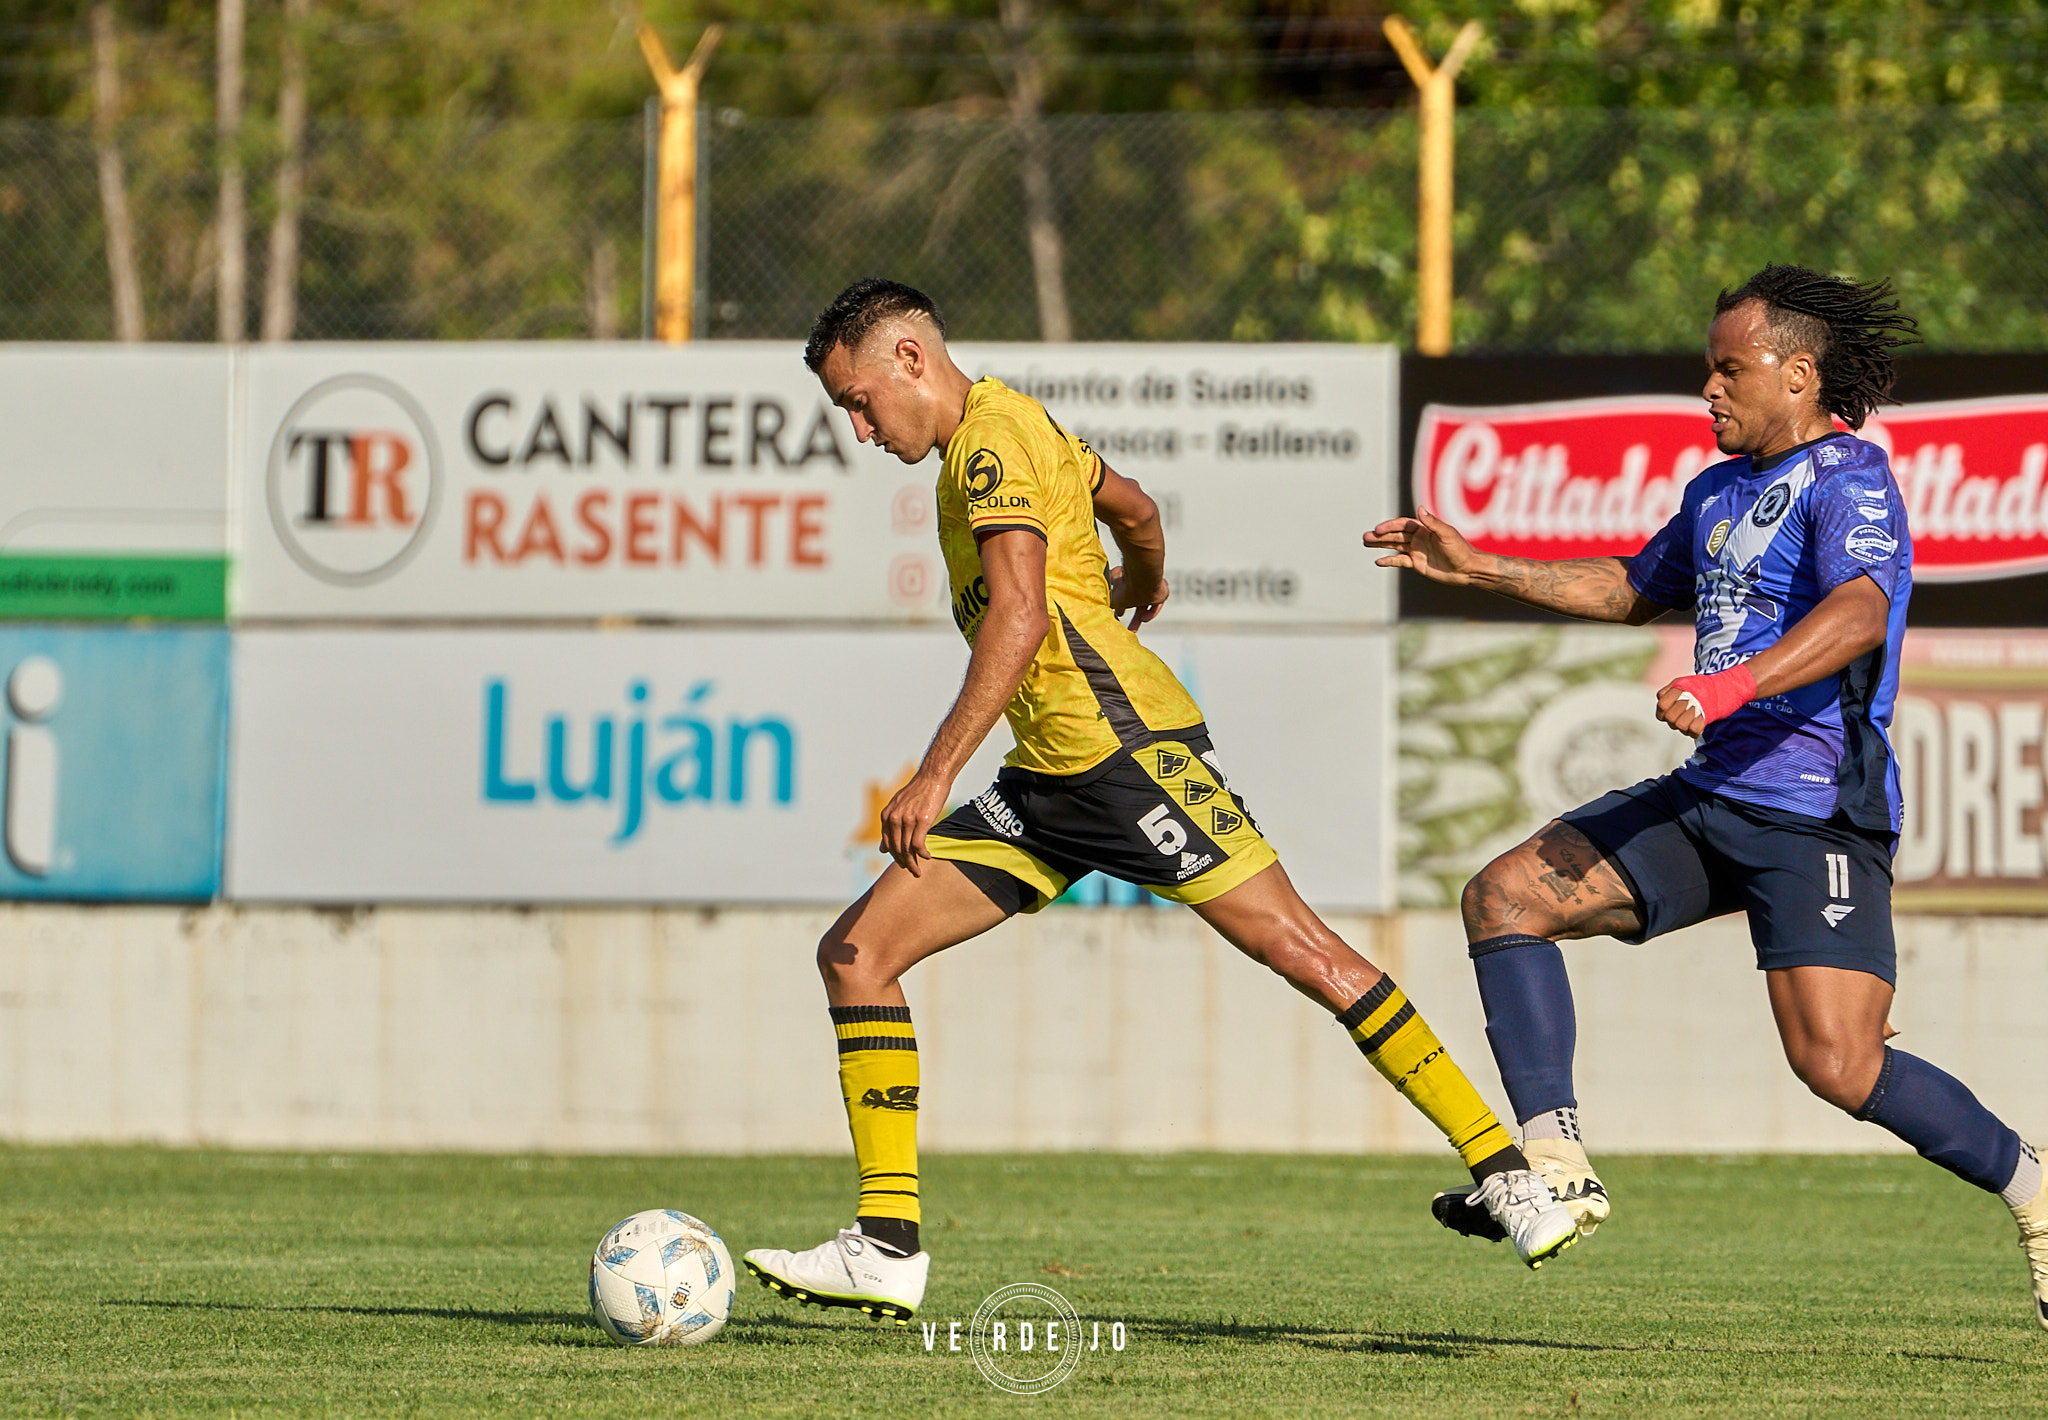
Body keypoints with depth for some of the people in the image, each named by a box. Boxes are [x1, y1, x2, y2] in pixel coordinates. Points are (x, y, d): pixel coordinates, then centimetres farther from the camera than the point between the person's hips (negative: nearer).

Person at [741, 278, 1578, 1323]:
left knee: (1299, 948, -10)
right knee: (854, 953, -1)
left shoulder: (993, 436, -11)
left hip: (1125, 743, -10)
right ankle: (887, 1247, -4)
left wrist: (936, 774, -24)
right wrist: (1143, 586, 57)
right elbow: (1132, 505, 35)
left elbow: (1019, 620, -22)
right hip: (1049, 778, 10)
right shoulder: (1005, 431, 18)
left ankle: (1502, 1171, -3)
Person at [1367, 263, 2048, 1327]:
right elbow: (1632, 589, 35)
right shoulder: (1719, 492, 17)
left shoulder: (1849, 480, -11)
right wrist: (1477, 570, 31)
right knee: (1504, 897, -3)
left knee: (1839, 1067, -19)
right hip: (1710, 798, 9)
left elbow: (1859, 612, -30)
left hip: (1816, 815, -9)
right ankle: (1556, 1166, -9)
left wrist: (1734, 684, -44)